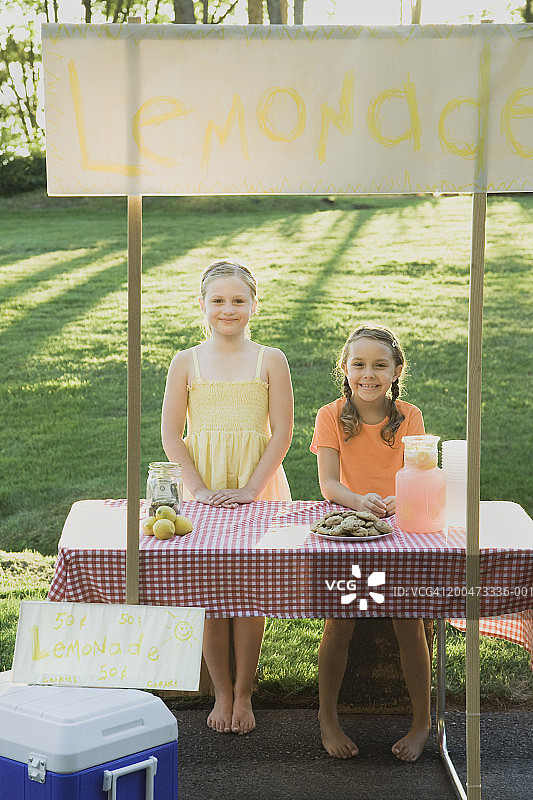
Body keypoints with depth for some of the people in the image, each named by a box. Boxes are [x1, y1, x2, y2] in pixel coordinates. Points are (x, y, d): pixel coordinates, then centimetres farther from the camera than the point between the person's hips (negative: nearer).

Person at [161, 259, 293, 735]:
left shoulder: (270, 361, -1)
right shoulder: (186, 363, 2)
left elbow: (282, 433, -4)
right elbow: (171, 434, 0)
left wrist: (250, 488, -12)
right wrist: (200, 489, -10)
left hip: (258, 486, -1)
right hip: (203, 489, 1)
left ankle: (244, 693, 17)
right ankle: (221, 692, 18)